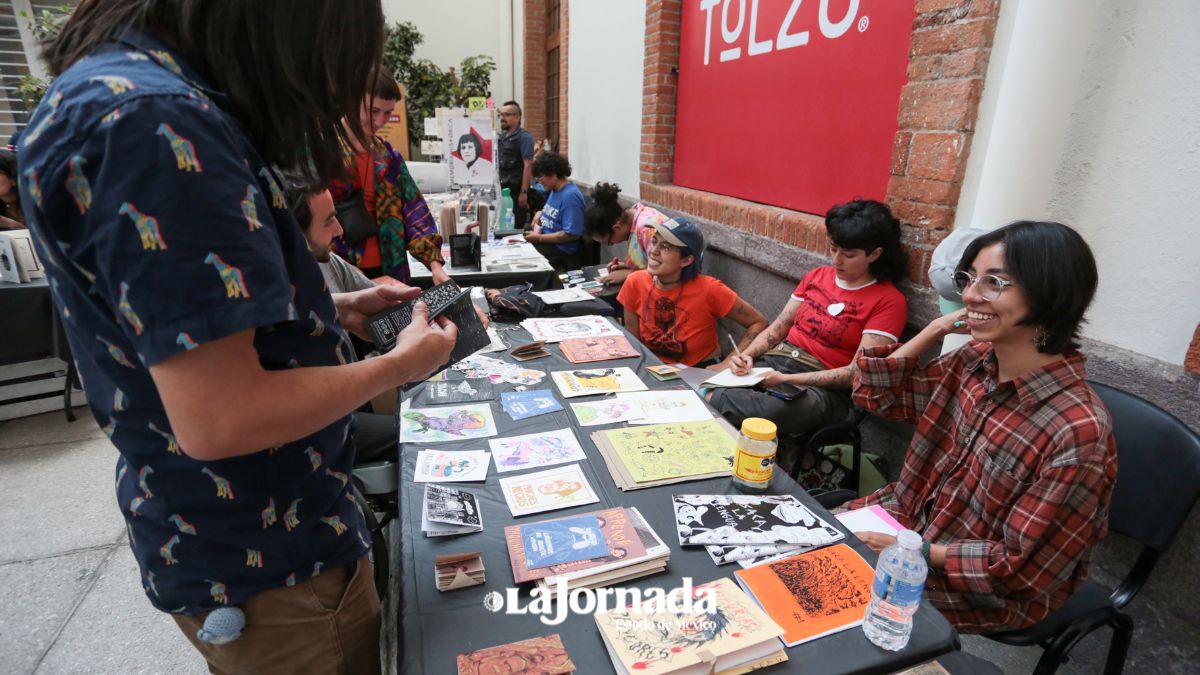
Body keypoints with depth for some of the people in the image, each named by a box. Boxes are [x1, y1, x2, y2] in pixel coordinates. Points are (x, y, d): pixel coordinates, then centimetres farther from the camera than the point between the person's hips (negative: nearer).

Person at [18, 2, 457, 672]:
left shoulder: (127, 86, 6)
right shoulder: (153, 121, -27)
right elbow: (221, 420, -30)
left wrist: (337, 311, 8)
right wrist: (399, 365, -17)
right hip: (266, 563, -9)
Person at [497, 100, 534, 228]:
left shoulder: (524, 137, -8)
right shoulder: (501, 137, 15)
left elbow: (528, 165, -14)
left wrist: (524, 192, -20)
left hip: (516, 189, -7)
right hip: (502, 188, 7)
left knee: (517, 226, -4)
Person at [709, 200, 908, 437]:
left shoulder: (889, 301, -3)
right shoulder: (816, 276, 16)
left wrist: (787, 380, -17)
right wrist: (747, 355, -6)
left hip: (823, 388, -5)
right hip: (774, 361, 5)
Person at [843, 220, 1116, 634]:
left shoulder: (1078, 430, -29)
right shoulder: (975, 360, -10)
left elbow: (1019, 566, -22)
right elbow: (875, 393, 1)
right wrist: (934, 330, -10)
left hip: (989, 590, -5)